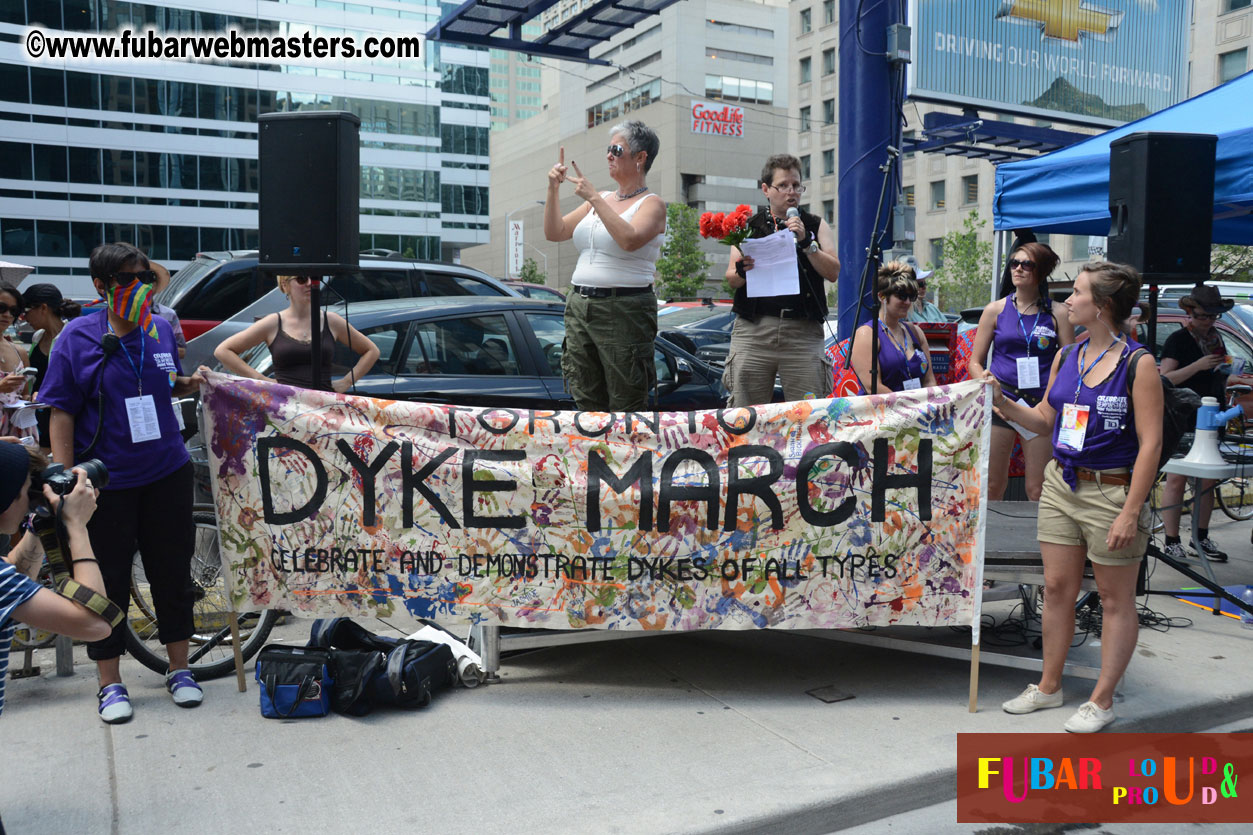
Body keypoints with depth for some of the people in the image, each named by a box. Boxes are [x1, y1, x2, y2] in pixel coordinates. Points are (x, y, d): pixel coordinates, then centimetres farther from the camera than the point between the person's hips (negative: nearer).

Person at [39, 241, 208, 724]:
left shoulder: (161, 329, 5)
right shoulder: (77, 338, -6)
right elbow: (61, 412, -6)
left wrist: (191, 384, -1)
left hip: (167, 475, 3)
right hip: (105, 481, -3)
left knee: (173, 572, 10)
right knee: (108, 580, 6)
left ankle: (179, 670, 25)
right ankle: (110, 685, 21)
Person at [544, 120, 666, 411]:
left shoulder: (651, 204, -2)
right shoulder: (600, 199, 18)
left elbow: (630, 240, -22)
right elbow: (555, 233, 15)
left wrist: (594, 198, -18)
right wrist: (553, 189, 3)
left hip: (623, 310, -6)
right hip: (579, 306, 7)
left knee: (626, 409, -3)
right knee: (587, 404, 8)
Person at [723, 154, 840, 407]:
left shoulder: (816, 226, 15)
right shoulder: (749, 226, 15)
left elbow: (833, 273, 4)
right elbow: (731, 279, 11)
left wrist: (806, 242, -9)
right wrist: (741, 272, -12)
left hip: (803, 332, 0)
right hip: (753, 331, 0)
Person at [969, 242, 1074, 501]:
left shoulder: (1057, 314, 4)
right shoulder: (996, 310, 8)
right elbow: (975, 362, 10)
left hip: (1041, 404, -1)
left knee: (1038, 491, 0)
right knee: (992, 486, 2)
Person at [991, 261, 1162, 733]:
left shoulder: (1138, 364, -13)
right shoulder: (1066, 358, 7)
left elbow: (1150, 443, -15)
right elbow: (1044, 421, 17)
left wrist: (1131, 511, -19)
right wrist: (1002, 401, 0)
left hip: (1112, 491, -6)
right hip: (1061, 485, 6)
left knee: (1116, 599, 8)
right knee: (1057, 588, 13)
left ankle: (1101, 701, 20)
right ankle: (1049, 687, 27)